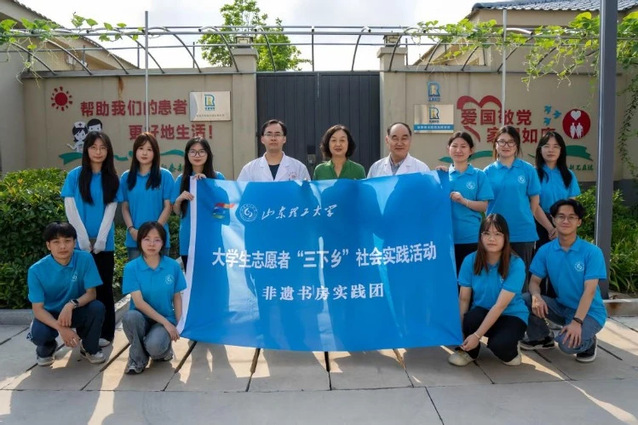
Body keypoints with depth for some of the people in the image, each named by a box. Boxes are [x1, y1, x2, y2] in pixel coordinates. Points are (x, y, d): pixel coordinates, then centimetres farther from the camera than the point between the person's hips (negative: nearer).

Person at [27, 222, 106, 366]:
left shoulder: (85, 259, -19)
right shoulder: (37, 270, -19)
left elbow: (91, 293, -16)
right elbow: (37, 309, -19)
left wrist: (71, 304, -37)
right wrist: (61, 328, -35)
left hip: (76, 311, 1)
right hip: (50, 314, -1)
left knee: (97, 307, -30)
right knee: (38, 334, -33)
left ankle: (90, 348, 0)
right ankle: (47, 348, 9)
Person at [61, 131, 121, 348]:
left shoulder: (111, 178, 5)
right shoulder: (75, 176, 2)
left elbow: (110, 210, 0)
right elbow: (70, 209, -3)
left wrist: (100, 240, -10)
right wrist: (83, 238, -11)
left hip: (104, 243, 1)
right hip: (80, 242, 0)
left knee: (103, 287, 6)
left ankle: (105, 333, 13)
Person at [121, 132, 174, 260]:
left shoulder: (165, 176, -1)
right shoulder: (127, 177, 8)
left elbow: (167, 207, -3)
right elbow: (125, 207, 8)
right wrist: (131, 229, -7)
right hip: (134, 239, 2)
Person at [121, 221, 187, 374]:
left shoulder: (173, 266, -4)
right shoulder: (131, 267, -8)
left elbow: (177, 297, 4)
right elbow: (138, 302, -14)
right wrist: (166, 322, -18)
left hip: (166, 320, -1)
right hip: (142, 318, 1)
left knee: (154, 346, -32)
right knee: (130, 316, -34)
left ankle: (164, 348, 9)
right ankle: (137, 358, -7)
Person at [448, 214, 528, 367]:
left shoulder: (516, 264, -20)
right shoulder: (470, 260, -11)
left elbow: (500, 305, -24)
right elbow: (463, 298, -8)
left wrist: (477, 335, -28)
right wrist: (460, 330, -17)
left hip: (511, 315, -2)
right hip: (481, 313, 2)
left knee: (499, 344, -33)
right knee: (472, 318, -34)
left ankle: (510, 350, 5)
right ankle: (468, 350, -1)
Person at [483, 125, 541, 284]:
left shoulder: (528, 169, 1)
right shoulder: (488, 171, 3)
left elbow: (534, 200, 5)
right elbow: (484, 203, 5)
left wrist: (524, 219, 3)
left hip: (523, 233, 0)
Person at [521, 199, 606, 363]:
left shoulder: (592, 252, -15)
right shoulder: (545, 250, -4)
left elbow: (589, 291, -21)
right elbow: (534, 281, -2)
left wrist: (576, 322, -31)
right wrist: (536, 296, -26)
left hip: (589, 312, -4)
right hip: (562, 307, 5)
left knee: (568, 344, -32)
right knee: (525, 300, -20)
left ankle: (588, 342, 7)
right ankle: (541, 337, 8)